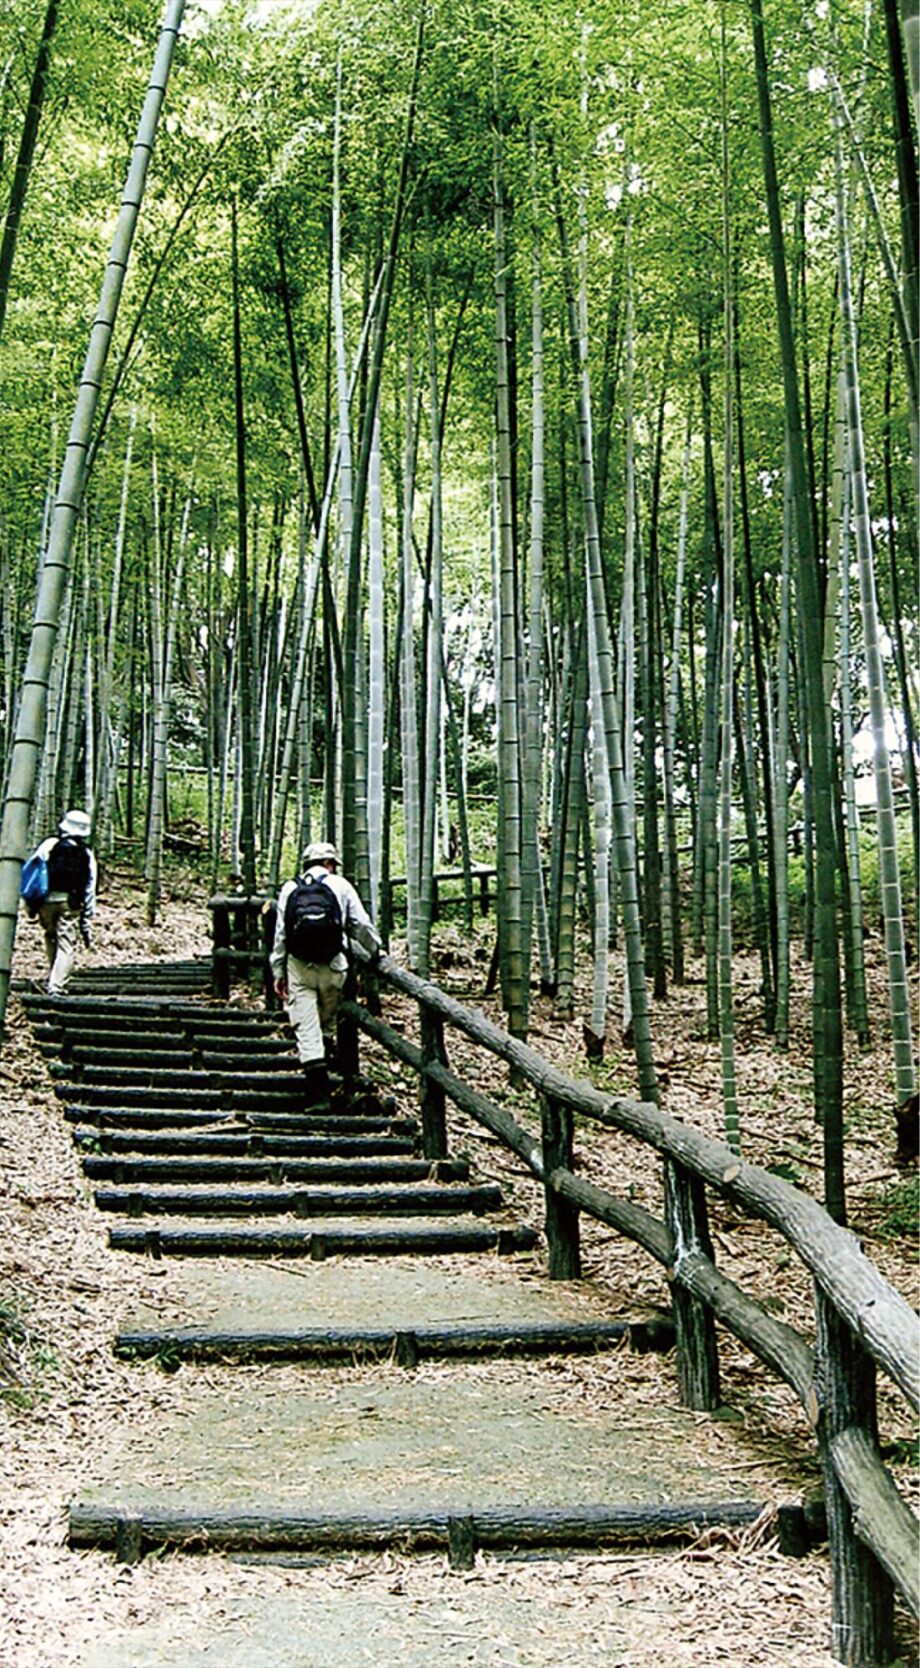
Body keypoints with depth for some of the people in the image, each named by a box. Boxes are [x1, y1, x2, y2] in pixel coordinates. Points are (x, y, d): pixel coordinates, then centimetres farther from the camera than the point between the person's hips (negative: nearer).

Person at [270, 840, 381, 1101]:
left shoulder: (289, 889, 9)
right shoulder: (340, 885, 5)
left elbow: (280, 934, 6)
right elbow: (361, 925, 5)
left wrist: (278, 972, 9)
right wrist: (376, 950, 21)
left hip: (299, 966, 1)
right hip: (332, 965, -1)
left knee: (305, 1024, -1)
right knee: (326, 1021, 18)